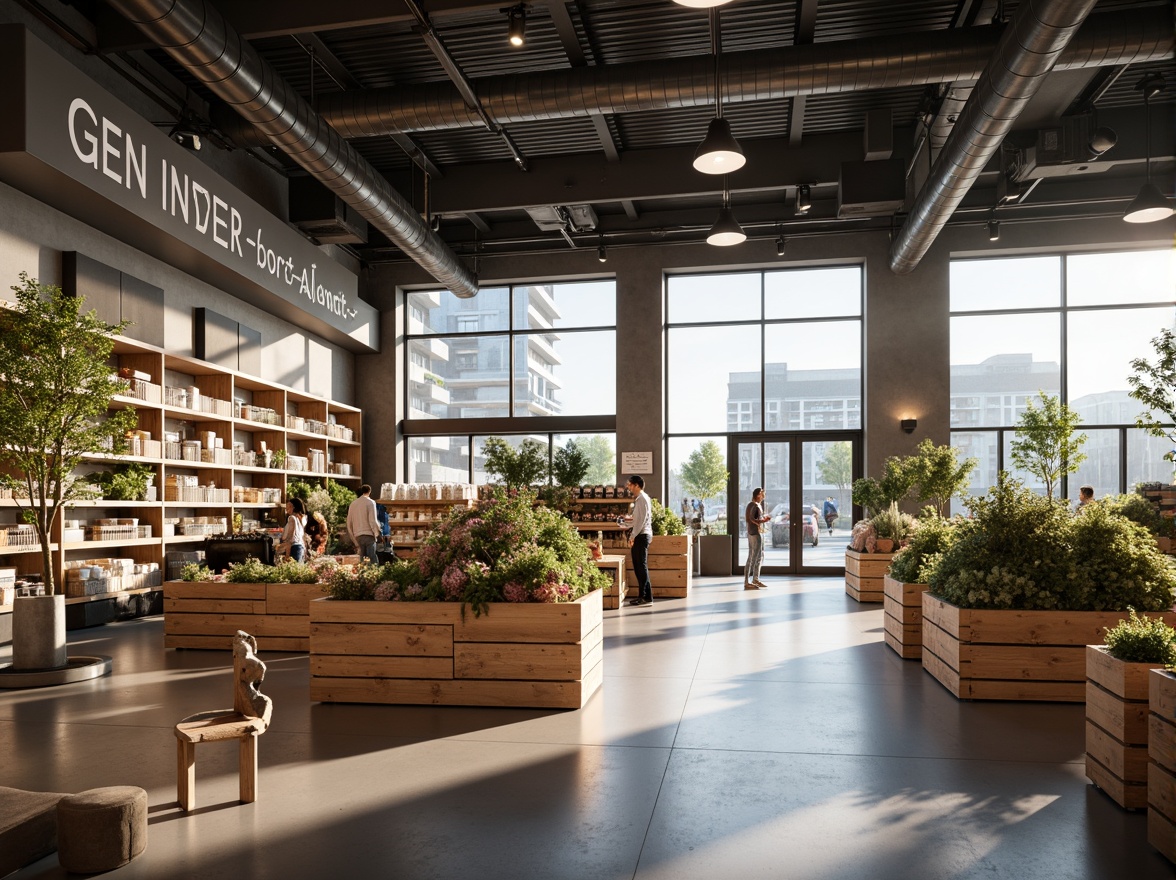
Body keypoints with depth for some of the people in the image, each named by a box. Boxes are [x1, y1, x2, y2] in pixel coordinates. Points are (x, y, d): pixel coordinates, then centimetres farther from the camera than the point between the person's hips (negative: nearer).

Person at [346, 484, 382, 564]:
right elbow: (373, 521, -11)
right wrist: (377, 533, 1)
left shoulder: (352, 504, 13)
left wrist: (355, 542, 19)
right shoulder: (370, 502, -3)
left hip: (357, 536, 5)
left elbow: (349, 524, 14)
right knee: (373, 561, -8)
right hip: (369, 535, -5)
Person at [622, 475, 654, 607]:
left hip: (642, 535, -10)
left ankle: (647, 598, -4)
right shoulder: (639, 498, 16)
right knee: (638, 566, 12)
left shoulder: (642, 499, -14)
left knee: (641, 566, -7)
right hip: (640, 535, 10)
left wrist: (633, 536, -18)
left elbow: (642, 519, -19)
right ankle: (642, 595, 18)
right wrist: (629, 518, 15)